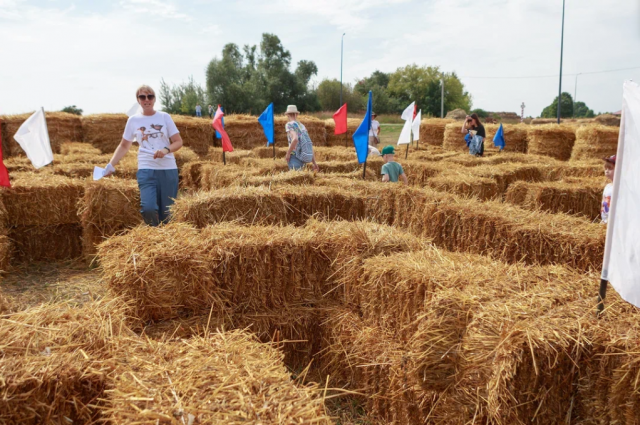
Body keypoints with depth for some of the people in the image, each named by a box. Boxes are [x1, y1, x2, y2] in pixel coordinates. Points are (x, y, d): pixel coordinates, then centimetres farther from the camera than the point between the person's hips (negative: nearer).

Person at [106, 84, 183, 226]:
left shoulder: (165, 117, 3)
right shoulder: (133, 120, 6)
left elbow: (178, 142, 3)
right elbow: (124, 146, 14)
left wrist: (166, 150, -17)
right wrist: (111, 165, 5)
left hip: (168, 169, 0)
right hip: (146, 169, 0)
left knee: (167, 212, 3)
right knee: (148, 208, -17)